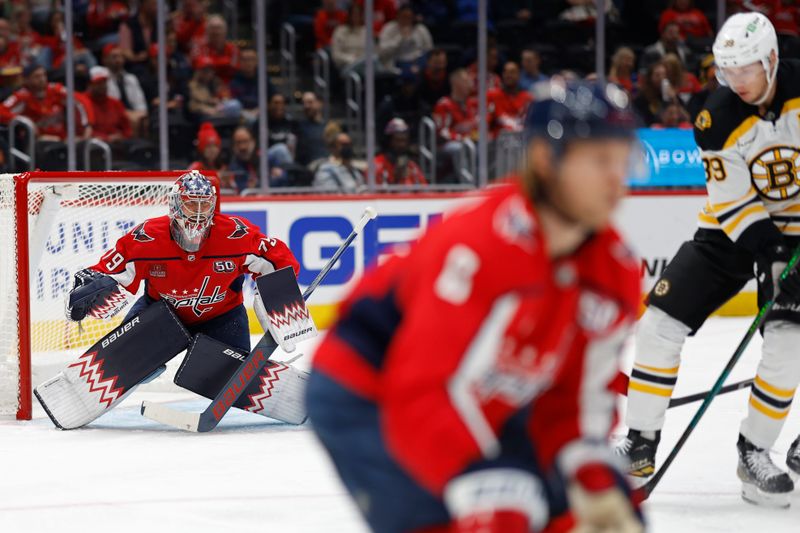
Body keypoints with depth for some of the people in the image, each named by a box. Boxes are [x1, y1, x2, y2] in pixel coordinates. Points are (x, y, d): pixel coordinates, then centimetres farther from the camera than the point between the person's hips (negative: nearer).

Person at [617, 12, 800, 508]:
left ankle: (755, 452, -2)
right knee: (660, 322, -8)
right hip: (735, 225, 1)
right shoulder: (719, 119, -17)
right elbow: (733, 204, -16)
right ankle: (640, 445, 2)